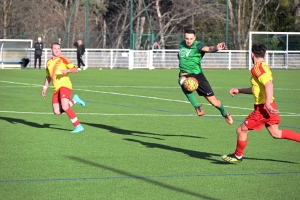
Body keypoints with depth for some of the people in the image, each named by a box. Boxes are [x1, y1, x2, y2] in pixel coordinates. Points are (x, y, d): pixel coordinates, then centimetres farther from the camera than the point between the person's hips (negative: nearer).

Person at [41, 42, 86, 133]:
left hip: (65, 86, -6)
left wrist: (67, 70, -27)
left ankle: (78, 126, -19)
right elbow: (48, 77, 30)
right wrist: (44, 88, 23)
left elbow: (75, 69, -8)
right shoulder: (48, 62, 18)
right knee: (57, 112, -4)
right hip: (56, 89, 6)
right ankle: (74, 100, 20)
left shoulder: (62, 59, -1)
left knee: (65, 107, -25)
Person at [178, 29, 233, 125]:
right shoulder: (182, 44, 7)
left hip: (197, 74, -3)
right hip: (184, 74, 3)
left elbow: (208, 49, -34)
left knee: (214, 101, 0)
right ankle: (197, 106, -28)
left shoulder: (198, 45, -10)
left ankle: (224, 113, 35)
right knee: (183, 81, -39)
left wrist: (216, 48, -54)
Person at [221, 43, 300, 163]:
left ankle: (237, 156, 20)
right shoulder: (263, 66, 13)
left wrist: (268, 103, -37)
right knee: (276, 133, 18)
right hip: (268, 106, 10)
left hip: (263, 108, -10)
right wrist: (239, 91, 23)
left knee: (241, 131, 3)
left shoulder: (257, 68, -17)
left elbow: (269, 85, -31)